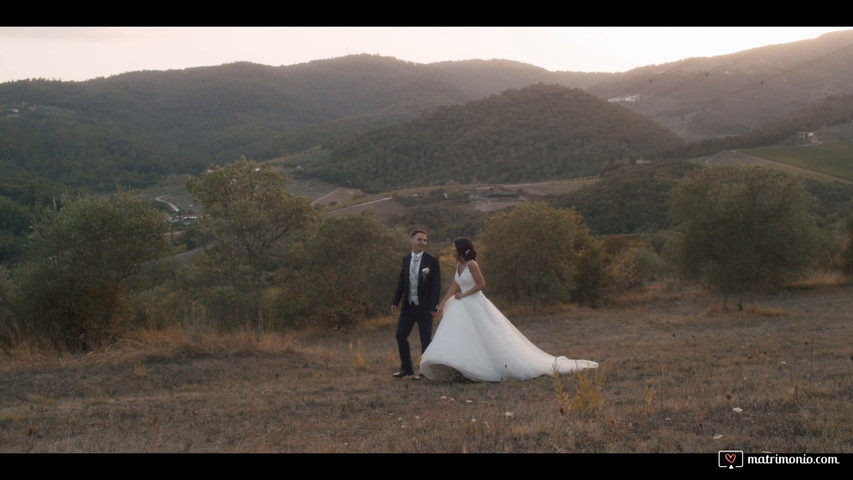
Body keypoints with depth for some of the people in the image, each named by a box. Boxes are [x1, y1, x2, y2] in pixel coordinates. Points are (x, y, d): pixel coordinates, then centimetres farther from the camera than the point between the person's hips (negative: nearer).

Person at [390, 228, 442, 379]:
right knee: (400, 335, 6)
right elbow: (401, 282, 10)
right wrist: (395, 301, 4)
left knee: (425, 339, 3)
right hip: (408, 305, 5)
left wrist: (434, 306, -14)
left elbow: (436, 285, -9)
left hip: (424, 307, -5)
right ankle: (407, 368, 19)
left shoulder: (432, 261, -7)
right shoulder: (406, 259, 7)